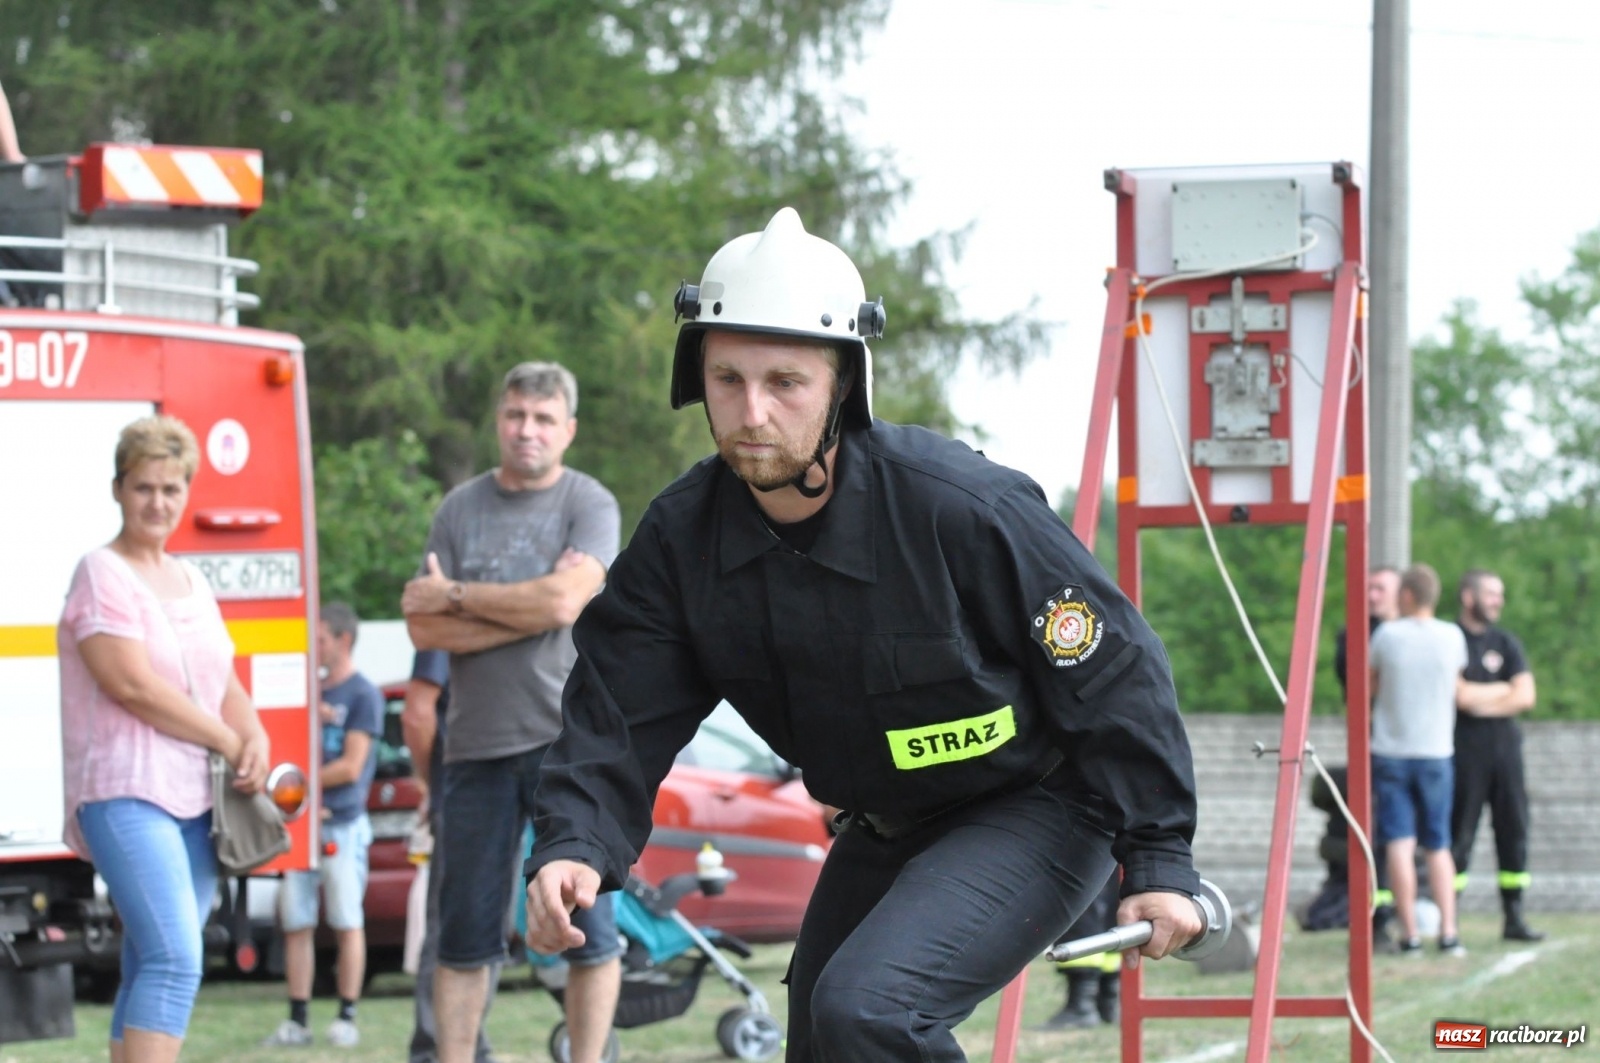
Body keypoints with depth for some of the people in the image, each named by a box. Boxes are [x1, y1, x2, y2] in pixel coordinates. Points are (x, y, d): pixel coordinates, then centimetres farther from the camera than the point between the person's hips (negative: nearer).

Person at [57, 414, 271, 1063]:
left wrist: (255, 740, -1)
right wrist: (230, 743, -8)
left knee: (150, 973, 8)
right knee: (174, 961, -21)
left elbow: (225, 686, 21)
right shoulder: (102, 575, -5)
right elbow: (132, 684, -14)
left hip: (194, 799, 8)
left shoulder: (191, 582, 20)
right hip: (124, 794, -8)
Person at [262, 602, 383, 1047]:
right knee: (296, 923, 3)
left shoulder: (362, 695, -4)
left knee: (347, 922, -2)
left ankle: (346, 1018, 2)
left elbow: (351, 767, -9)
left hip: (342, 824, -6)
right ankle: (298, 1019, 6)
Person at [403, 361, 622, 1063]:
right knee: (466, 930, 5)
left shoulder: (589, 505, 1)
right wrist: (527, 610, -9)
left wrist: (456, 596, -5)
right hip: (477, 742, 3)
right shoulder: (460, 509, 10)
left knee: (586, 921, -3)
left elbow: (563, 602, -14)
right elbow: (423, 628, 1)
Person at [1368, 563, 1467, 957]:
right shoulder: (1452, 637, -3)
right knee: (1438, 846, 10)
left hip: (1390, 751, -2)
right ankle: (1448, 932, 0)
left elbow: (1368, 689, 4)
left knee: (1399, 844, -3)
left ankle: (1410, 934, -7)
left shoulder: (1387, 635, -8)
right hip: (1435, 751, 2)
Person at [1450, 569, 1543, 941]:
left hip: (1505, 747, 5)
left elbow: (1526, 697, 2)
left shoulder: (1506, 643, 13)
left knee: (1514, 830, 5)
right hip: (1464, 753, -5)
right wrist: (1504, 691, -3)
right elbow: (1459, 695, -15)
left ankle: (1514, 918, 11)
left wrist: (1477, 697, -7)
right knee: (1459, 835, -6)